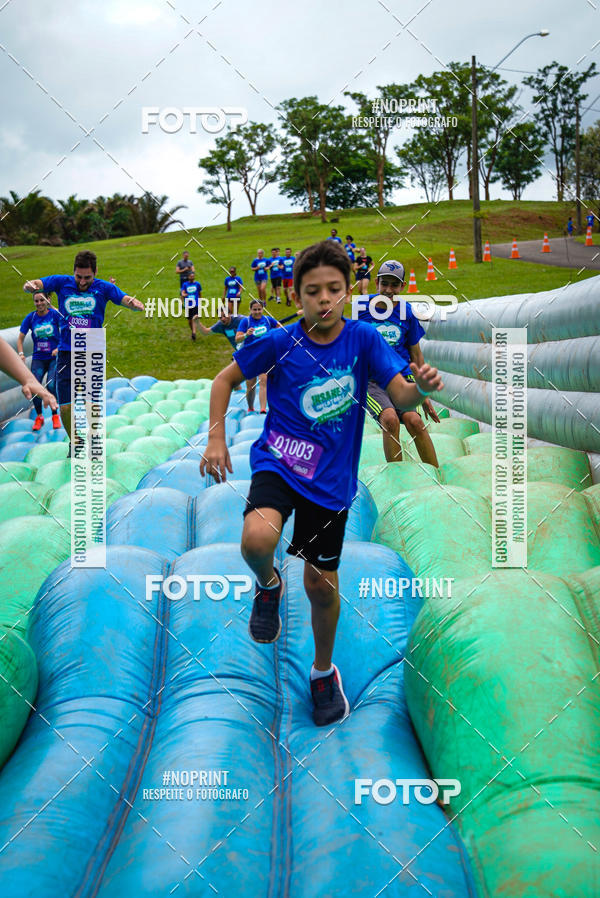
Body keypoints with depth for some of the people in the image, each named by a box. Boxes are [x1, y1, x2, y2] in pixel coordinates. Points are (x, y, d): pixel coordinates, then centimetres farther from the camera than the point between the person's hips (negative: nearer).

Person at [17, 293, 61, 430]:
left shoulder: (55, 314, -5)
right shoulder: (30, 318, 1)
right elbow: (20, 338, 5)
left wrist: (59, 348, -19)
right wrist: (21, 353, -11)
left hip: (55, 357, -2)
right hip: (38, 358, 2)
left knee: (51, 385, -19)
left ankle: (55, 416, 4)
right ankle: (39, 417, 10)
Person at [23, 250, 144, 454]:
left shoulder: (104, 288, 2)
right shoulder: (61, 282, 4)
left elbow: (125, 299, -10)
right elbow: (36, 284, -7)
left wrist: (135, 303, -35)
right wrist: (29, 286, -33)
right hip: (66, 353, 1)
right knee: (65, 408, -2)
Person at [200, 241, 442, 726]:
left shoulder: (363, 338, -7)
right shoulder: (279, 343, -9)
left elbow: (401, 396, -13)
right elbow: (225, 379, 4)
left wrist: (422, 387, -36)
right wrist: (216, 440, -6)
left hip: (331, 479, 1)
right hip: (277, 463, -1)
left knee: (322, 586, 8)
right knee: (256, 540, -31)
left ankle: (324, 671, 36)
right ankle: (268, 585, 6)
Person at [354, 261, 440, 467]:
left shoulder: (407, 313, 6)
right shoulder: (362, 306, 3)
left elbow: (416, 355, 15)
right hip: (370, 380, -1)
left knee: (414, 420, -25)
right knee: (390, 418, -29)